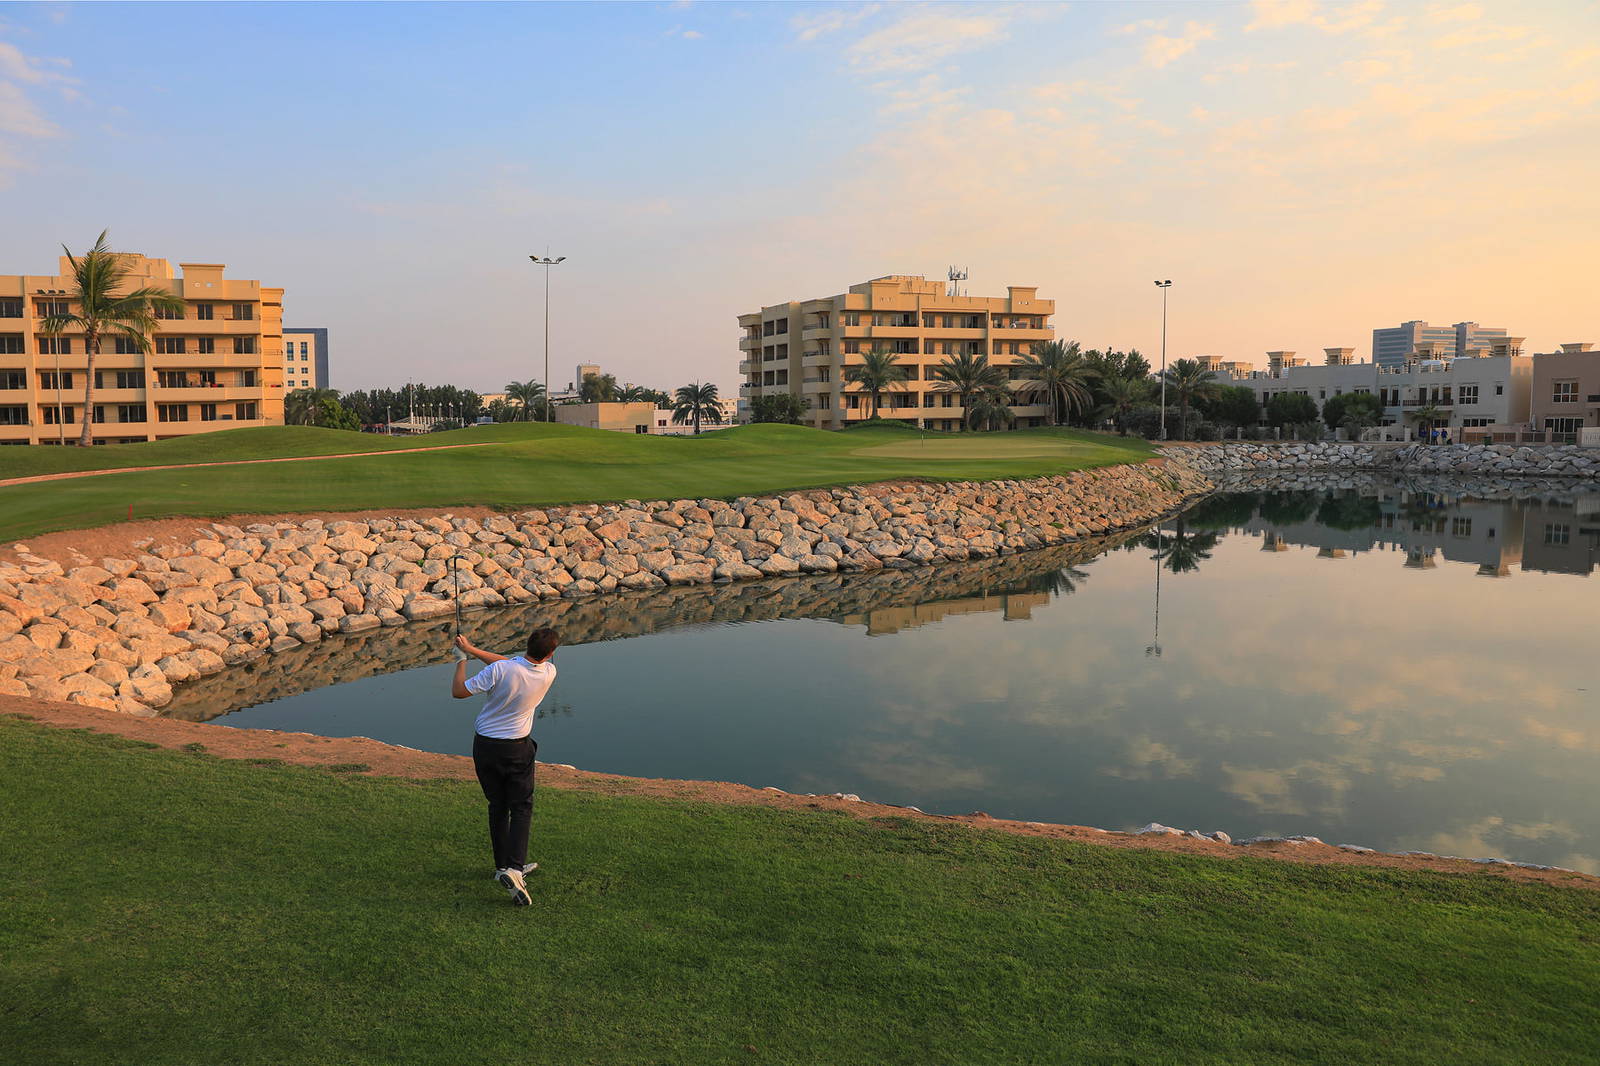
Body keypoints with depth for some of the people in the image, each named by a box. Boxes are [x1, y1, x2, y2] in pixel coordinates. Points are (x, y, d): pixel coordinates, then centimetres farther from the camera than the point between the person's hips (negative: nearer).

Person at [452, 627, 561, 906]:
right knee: (521, 808, 7)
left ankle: (503, 866, 25)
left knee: (497, 807, 15)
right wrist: (472, 650, 4)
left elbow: (458, 691, -14)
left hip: (484, 746, 1)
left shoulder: (500, 670, -21)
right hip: (517, 749, -1)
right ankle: (514, 868, -10)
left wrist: (462, 659, 0)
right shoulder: (549, 673, -11)